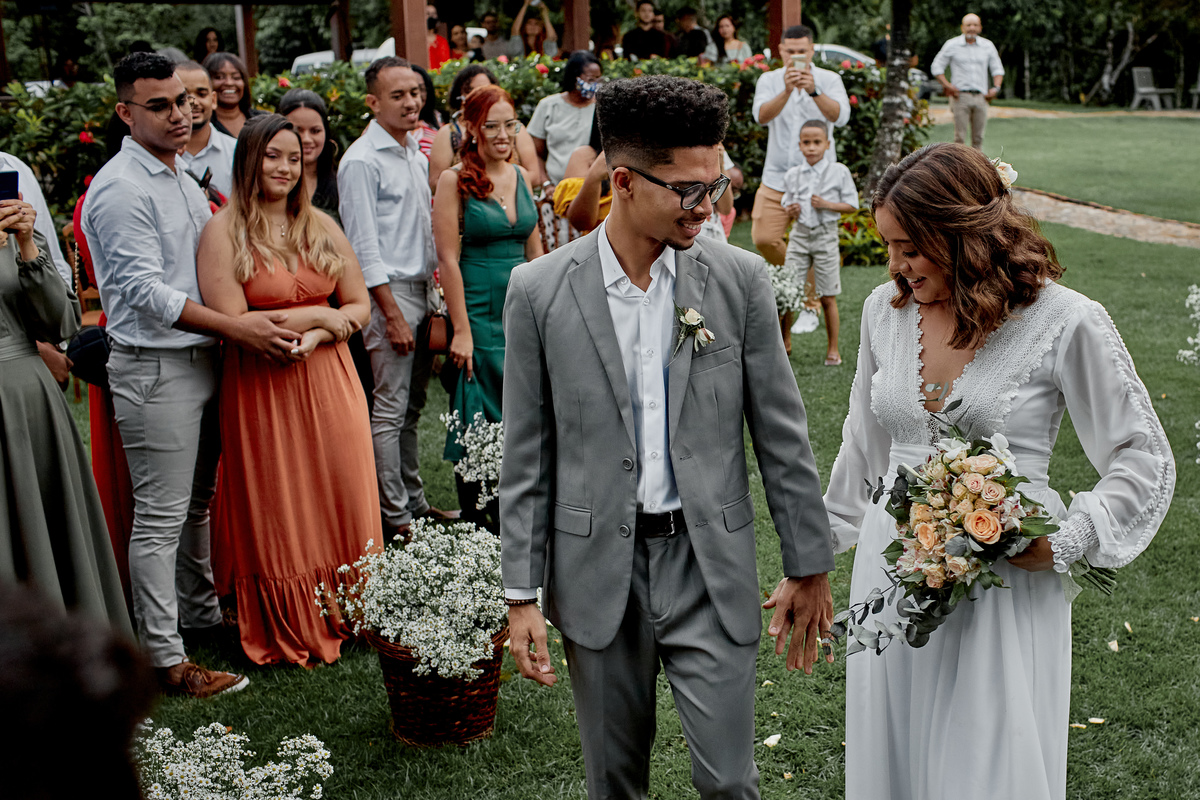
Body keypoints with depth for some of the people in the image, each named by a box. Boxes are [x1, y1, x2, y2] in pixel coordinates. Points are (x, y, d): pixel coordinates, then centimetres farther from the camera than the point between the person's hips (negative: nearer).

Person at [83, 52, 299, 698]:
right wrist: (236, 327, -24)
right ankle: (165, 658, 4)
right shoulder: (121, 189, -15)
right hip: (155, 370, -9)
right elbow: (144, 291, -21)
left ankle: (201, 611, 33)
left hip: (201, 360, 9)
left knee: (198, 501, 19)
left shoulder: (181, 176, 15)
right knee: (160, 517, -3)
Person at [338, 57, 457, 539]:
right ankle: (394, 517, 4)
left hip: (425, 290, 8)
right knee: (390, 409, -3)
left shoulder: (416, 153, 15)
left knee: (412, 407, 13)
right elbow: (364, 246, -14)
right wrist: (392, 314, -16)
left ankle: (415, 502, 22)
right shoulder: (362, 161, -10)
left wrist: (436, 297, 15)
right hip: (390, 293, -8)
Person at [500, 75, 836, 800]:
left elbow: (782, 435, 1)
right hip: (597, 570, 0)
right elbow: (527, 457, -1)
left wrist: (809, 567, 4)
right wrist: (522, 595, -1)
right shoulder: (540, 291, -6)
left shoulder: (740, 279, -5)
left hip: (710, 566, 0)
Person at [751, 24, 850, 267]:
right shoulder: (769, 80, 5)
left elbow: (840, 117, -18)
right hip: (776, 177, 2)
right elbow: (761, 116, -15)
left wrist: (814, 91, -34)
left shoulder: (829, 79, 1)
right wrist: (786, 91, -32)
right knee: (763, 238, -2)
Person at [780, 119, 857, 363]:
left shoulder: (839, 172, -2)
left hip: (826, 235, -2)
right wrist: (790, 210, -5)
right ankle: (785, 341, 16)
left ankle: (833, 348, 14)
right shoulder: (792, 175, 6)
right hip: (799, 234, 3)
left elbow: (851, 204, -1)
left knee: (828, 297, 2)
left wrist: (826, 204, -16)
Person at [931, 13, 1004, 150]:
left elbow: (997, 69, 19)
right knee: (960, 137, -7)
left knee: (978, 137, 3)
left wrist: (995, 88, 3)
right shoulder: (952, 45, 4)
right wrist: (947, 86, -5)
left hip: (981, 97, 3)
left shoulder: (988, 45, 12)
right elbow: (937, 67, 6)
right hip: (960, 96, -3)